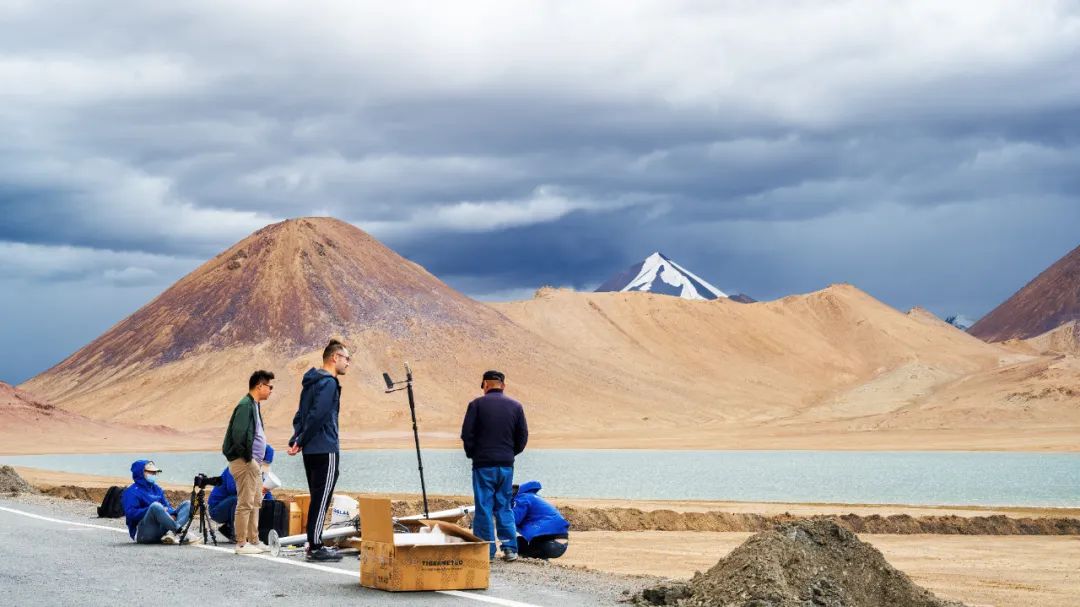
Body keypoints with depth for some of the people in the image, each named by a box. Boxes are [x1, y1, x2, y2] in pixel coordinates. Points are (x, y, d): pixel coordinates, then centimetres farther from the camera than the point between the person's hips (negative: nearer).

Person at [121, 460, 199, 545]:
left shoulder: (156, 489, 21)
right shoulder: (131, 491, 0)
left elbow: (167, 506, 17)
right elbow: (131, 513, -13)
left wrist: (172, 514, -7)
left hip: (161, 529, 7)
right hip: (142, 533, -7)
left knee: (187, 504, -2)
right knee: (155, 505, -33)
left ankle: (171, 532, -32)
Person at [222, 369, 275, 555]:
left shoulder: (254, 405, 15)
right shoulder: (245, 405, -15)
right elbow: (238, 435, -23)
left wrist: (258, 461, 13)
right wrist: (248, 459, -16)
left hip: (254, 463, 10)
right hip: (245, 463, -10)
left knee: (255, 503, 14)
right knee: (245, 504, -6)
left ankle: (253, 541, 21)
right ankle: (242, 544, -2)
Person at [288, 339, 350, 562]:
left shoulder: (311, 382, 17)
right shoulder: (328, 383, -13)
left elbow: (300, 415, 16)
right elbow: (317, 415, -19)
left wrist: (297, 440, 6)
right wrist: (300, 442, -12)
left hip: (311, 450, 9)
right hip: (325, 449, -9)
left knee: (318, 498, 14)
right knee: (322, 499, -7)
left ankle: (314, 544, 15)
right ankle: (316, 547, -8)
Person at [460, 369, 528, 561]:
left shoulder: (477, 405, -5)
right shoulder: (515, 406, 5)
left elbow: (467, 434, -5)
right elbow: (523, 436, 7)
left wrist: (472, 454, 11)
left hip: (483, 464, -3)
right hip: (507, 465, 3)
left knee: (484, 508, 2)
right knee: (504, 506, 12)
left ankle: (486, 551, 1)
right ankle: (510, 548, 8)